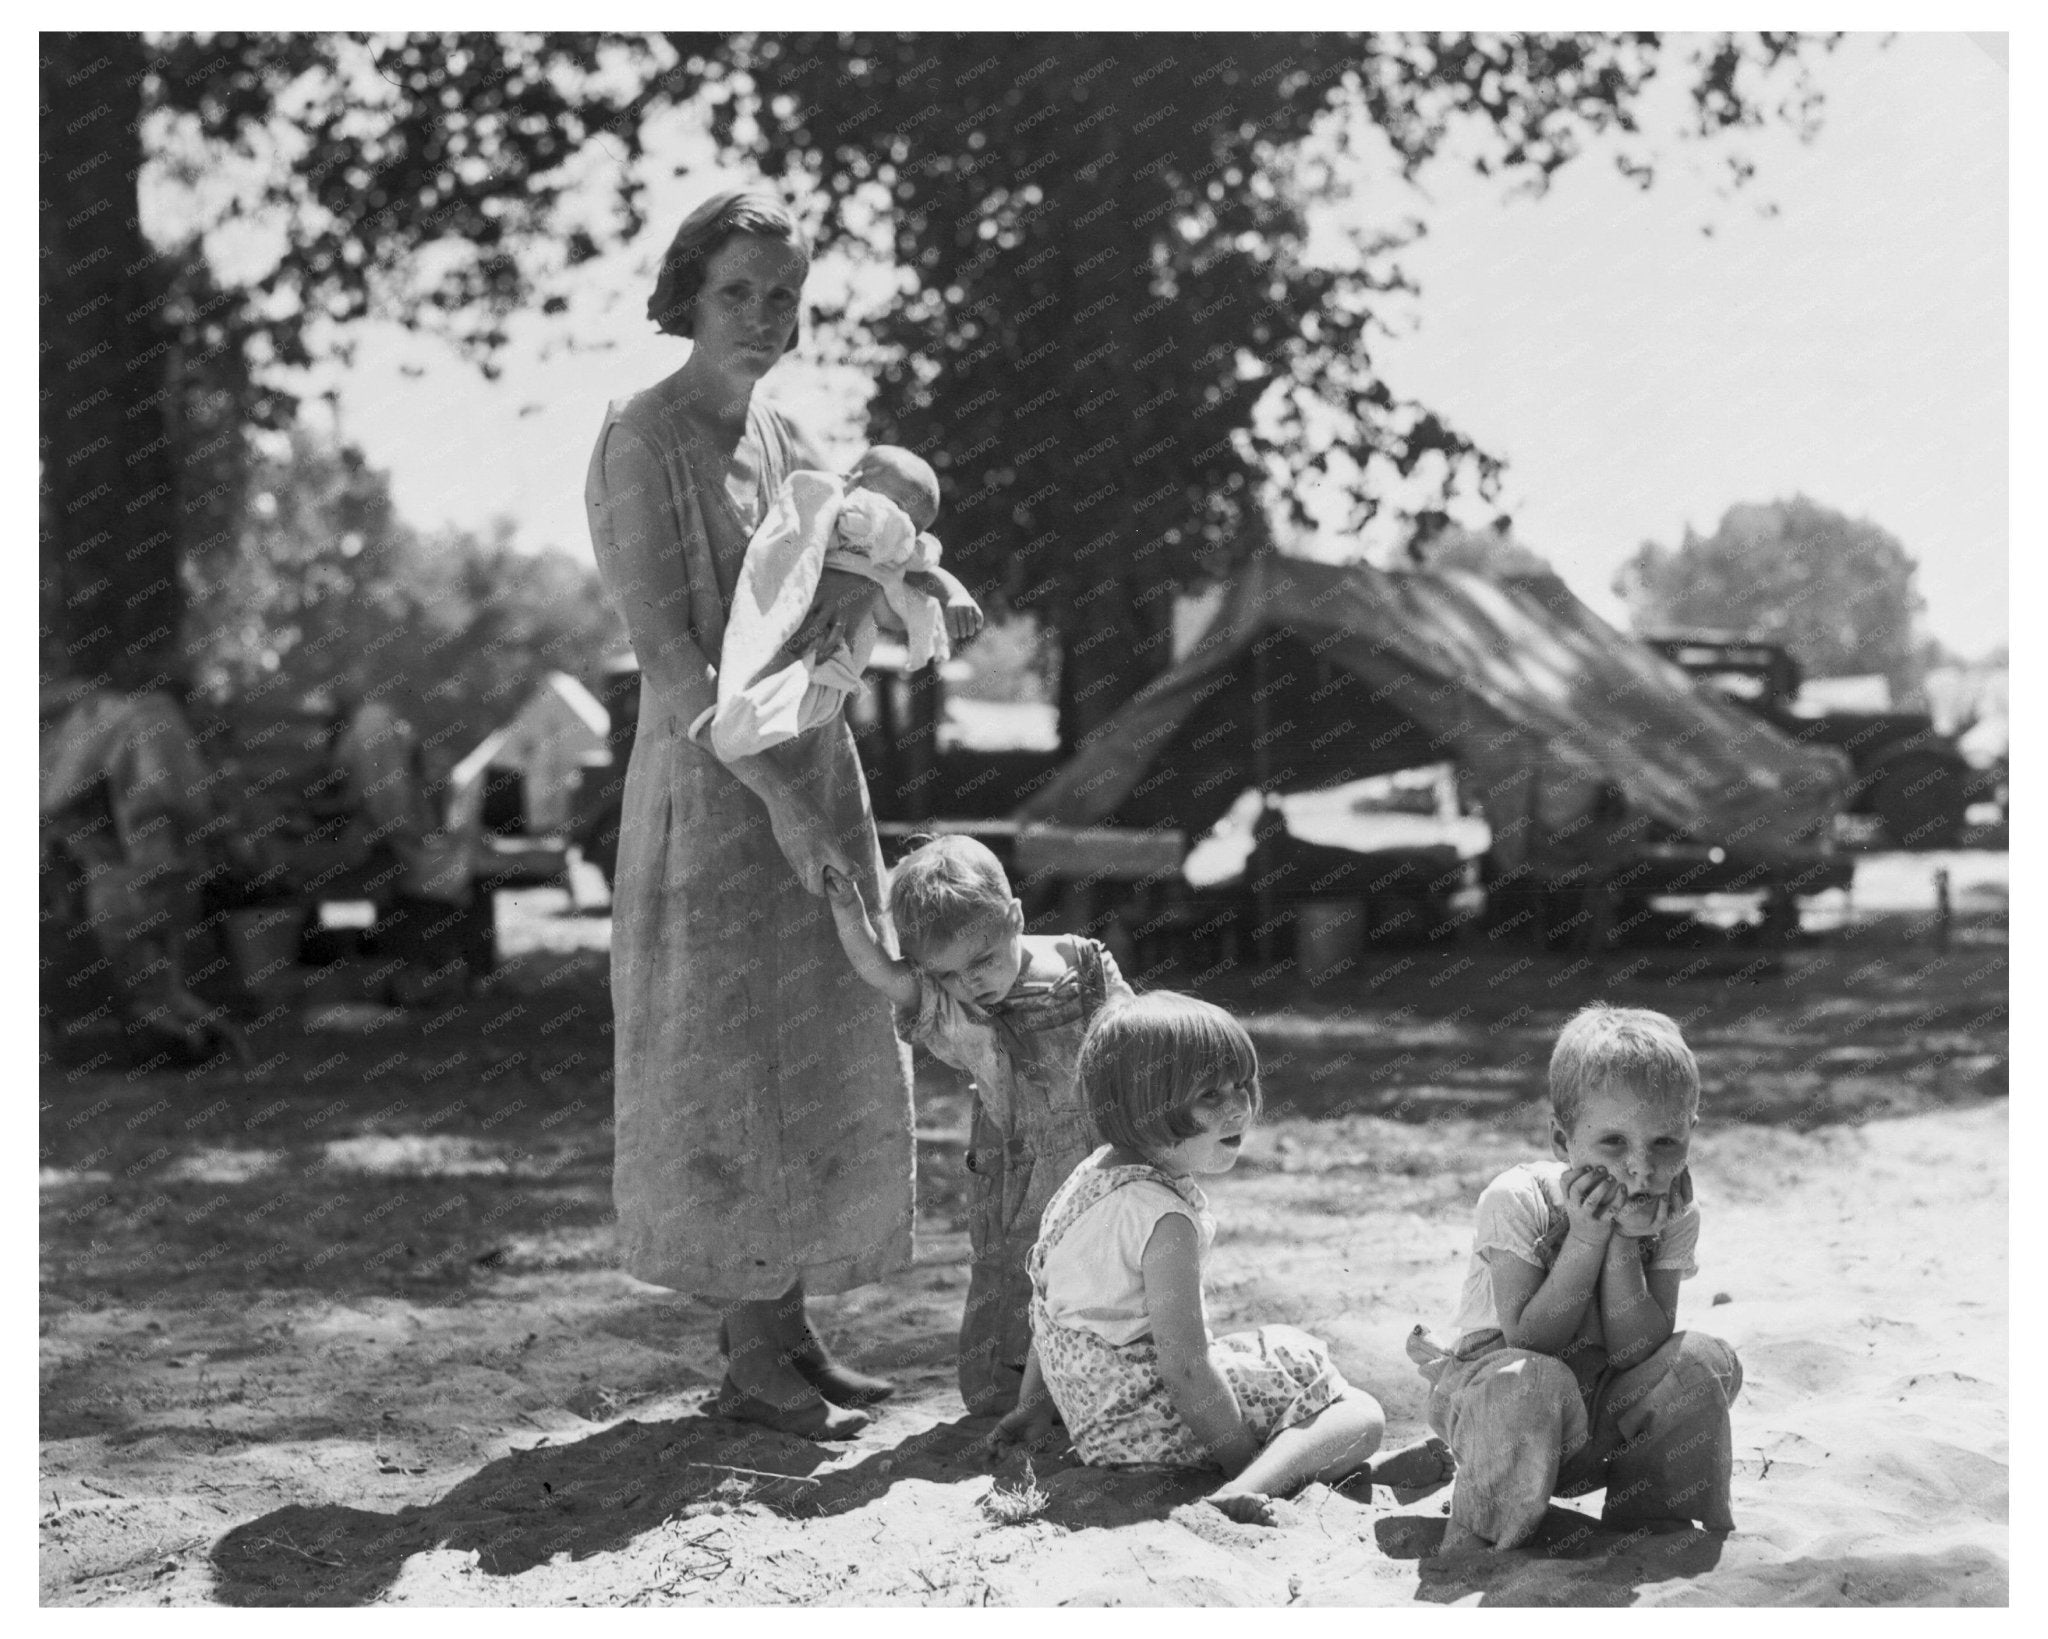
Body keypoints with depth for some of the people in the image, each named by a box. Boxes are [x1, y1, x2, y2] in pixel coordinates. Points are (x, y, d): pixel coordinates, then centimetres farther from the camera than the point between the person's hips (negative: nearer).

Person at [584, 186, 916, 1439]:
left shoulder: (783, 439, 11)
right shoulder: (644, 440, -12)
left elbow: (880, 545, 10)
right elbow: (665, 651, -19)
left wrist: (865, 578, -15)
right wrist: (780, 801, -23)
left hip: (813, 765, 8)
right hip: (710, 781, -8)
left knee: (817, 1061, 12)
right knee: (730, 1065, -1)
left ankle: (790, 1330, 23)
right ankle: (751, 1362, 8)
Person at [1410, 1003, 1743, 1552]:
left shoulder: (1673, 1217, -8)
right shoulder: (1516, 1200, -21)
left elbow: (1637, 1352, -15)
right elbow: (1529, 1338, -24)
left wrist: (1624, 1244, -26)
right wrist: (1587, 1238, -30)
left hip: (1603, 1414, 5)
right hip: (1491, 1380, -5)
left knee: (1703, 1362, -18)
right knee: (1536, 1382, -38)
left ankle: (1652, 1521, 2)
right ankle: (1475, 1539, -18)